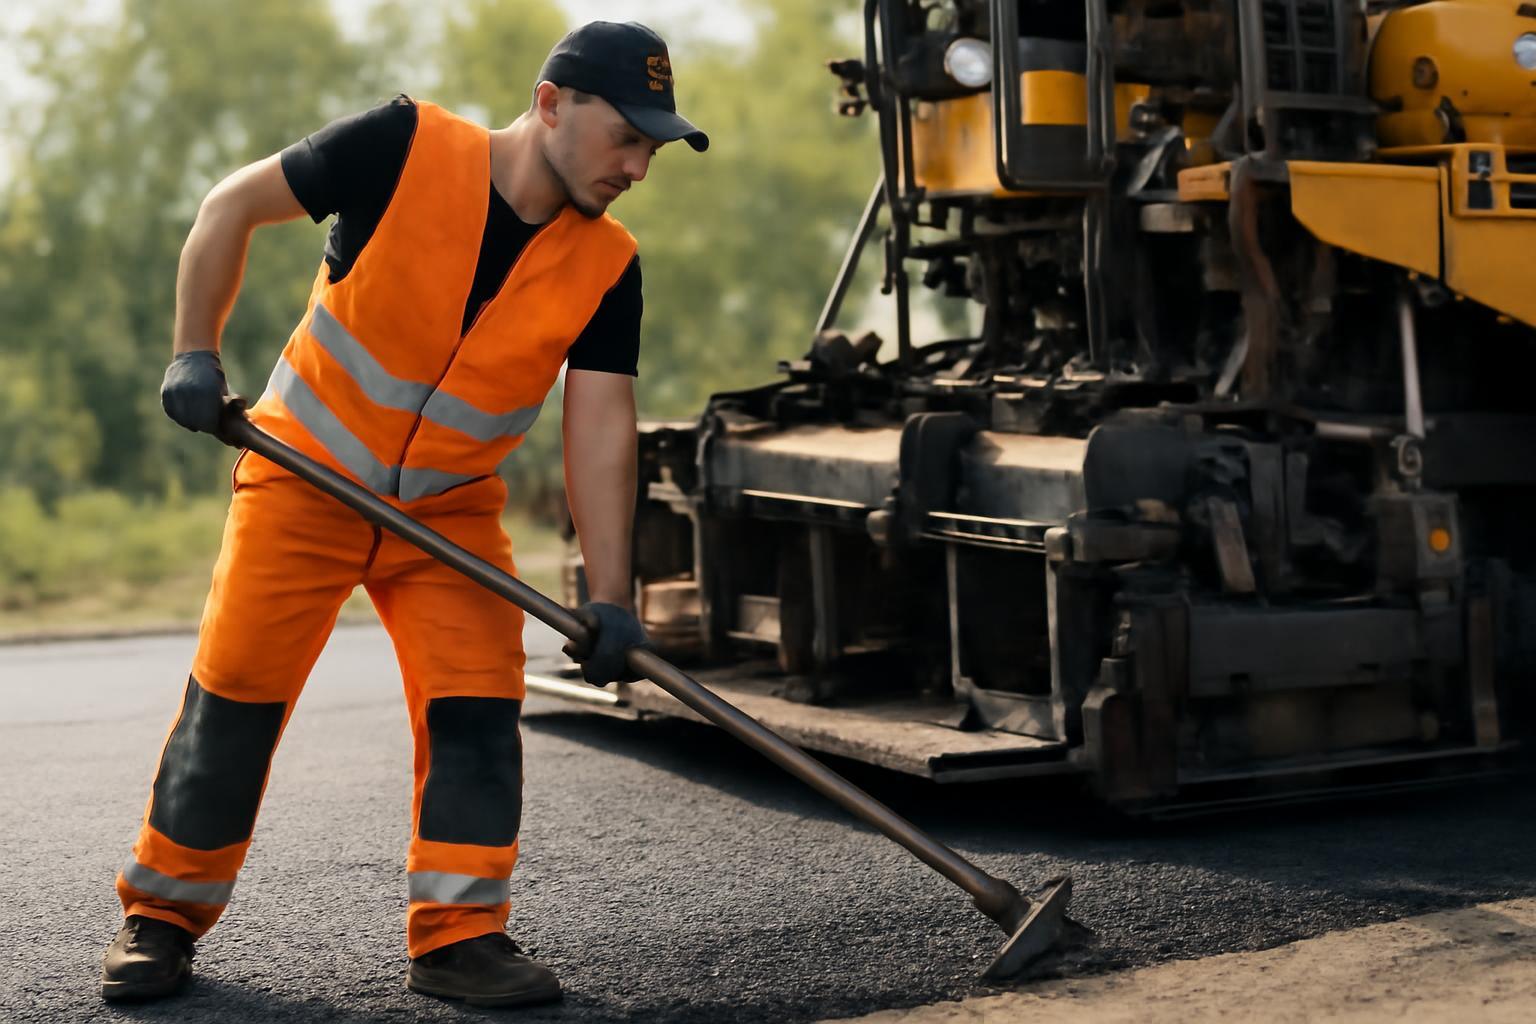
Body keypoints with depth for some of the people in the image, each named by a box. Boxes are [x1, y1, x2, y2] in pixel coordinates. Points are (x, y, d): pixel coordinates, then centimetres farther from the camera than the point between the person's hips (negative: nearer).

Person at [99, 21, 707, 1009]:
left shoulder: (606, 266, -10)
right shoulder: (405, 148, -19)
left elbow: (601, 428, -14)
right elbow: (234, 205, -8)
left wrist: (609, 595, -21)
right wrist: (197, 353, -12)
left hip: (452, 510, 3)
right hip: (306, 478, -3)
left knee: (479, 705, -7)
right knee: (233, 694, 0)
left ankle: (459, 933, 4)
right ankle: (165, 912, 17)